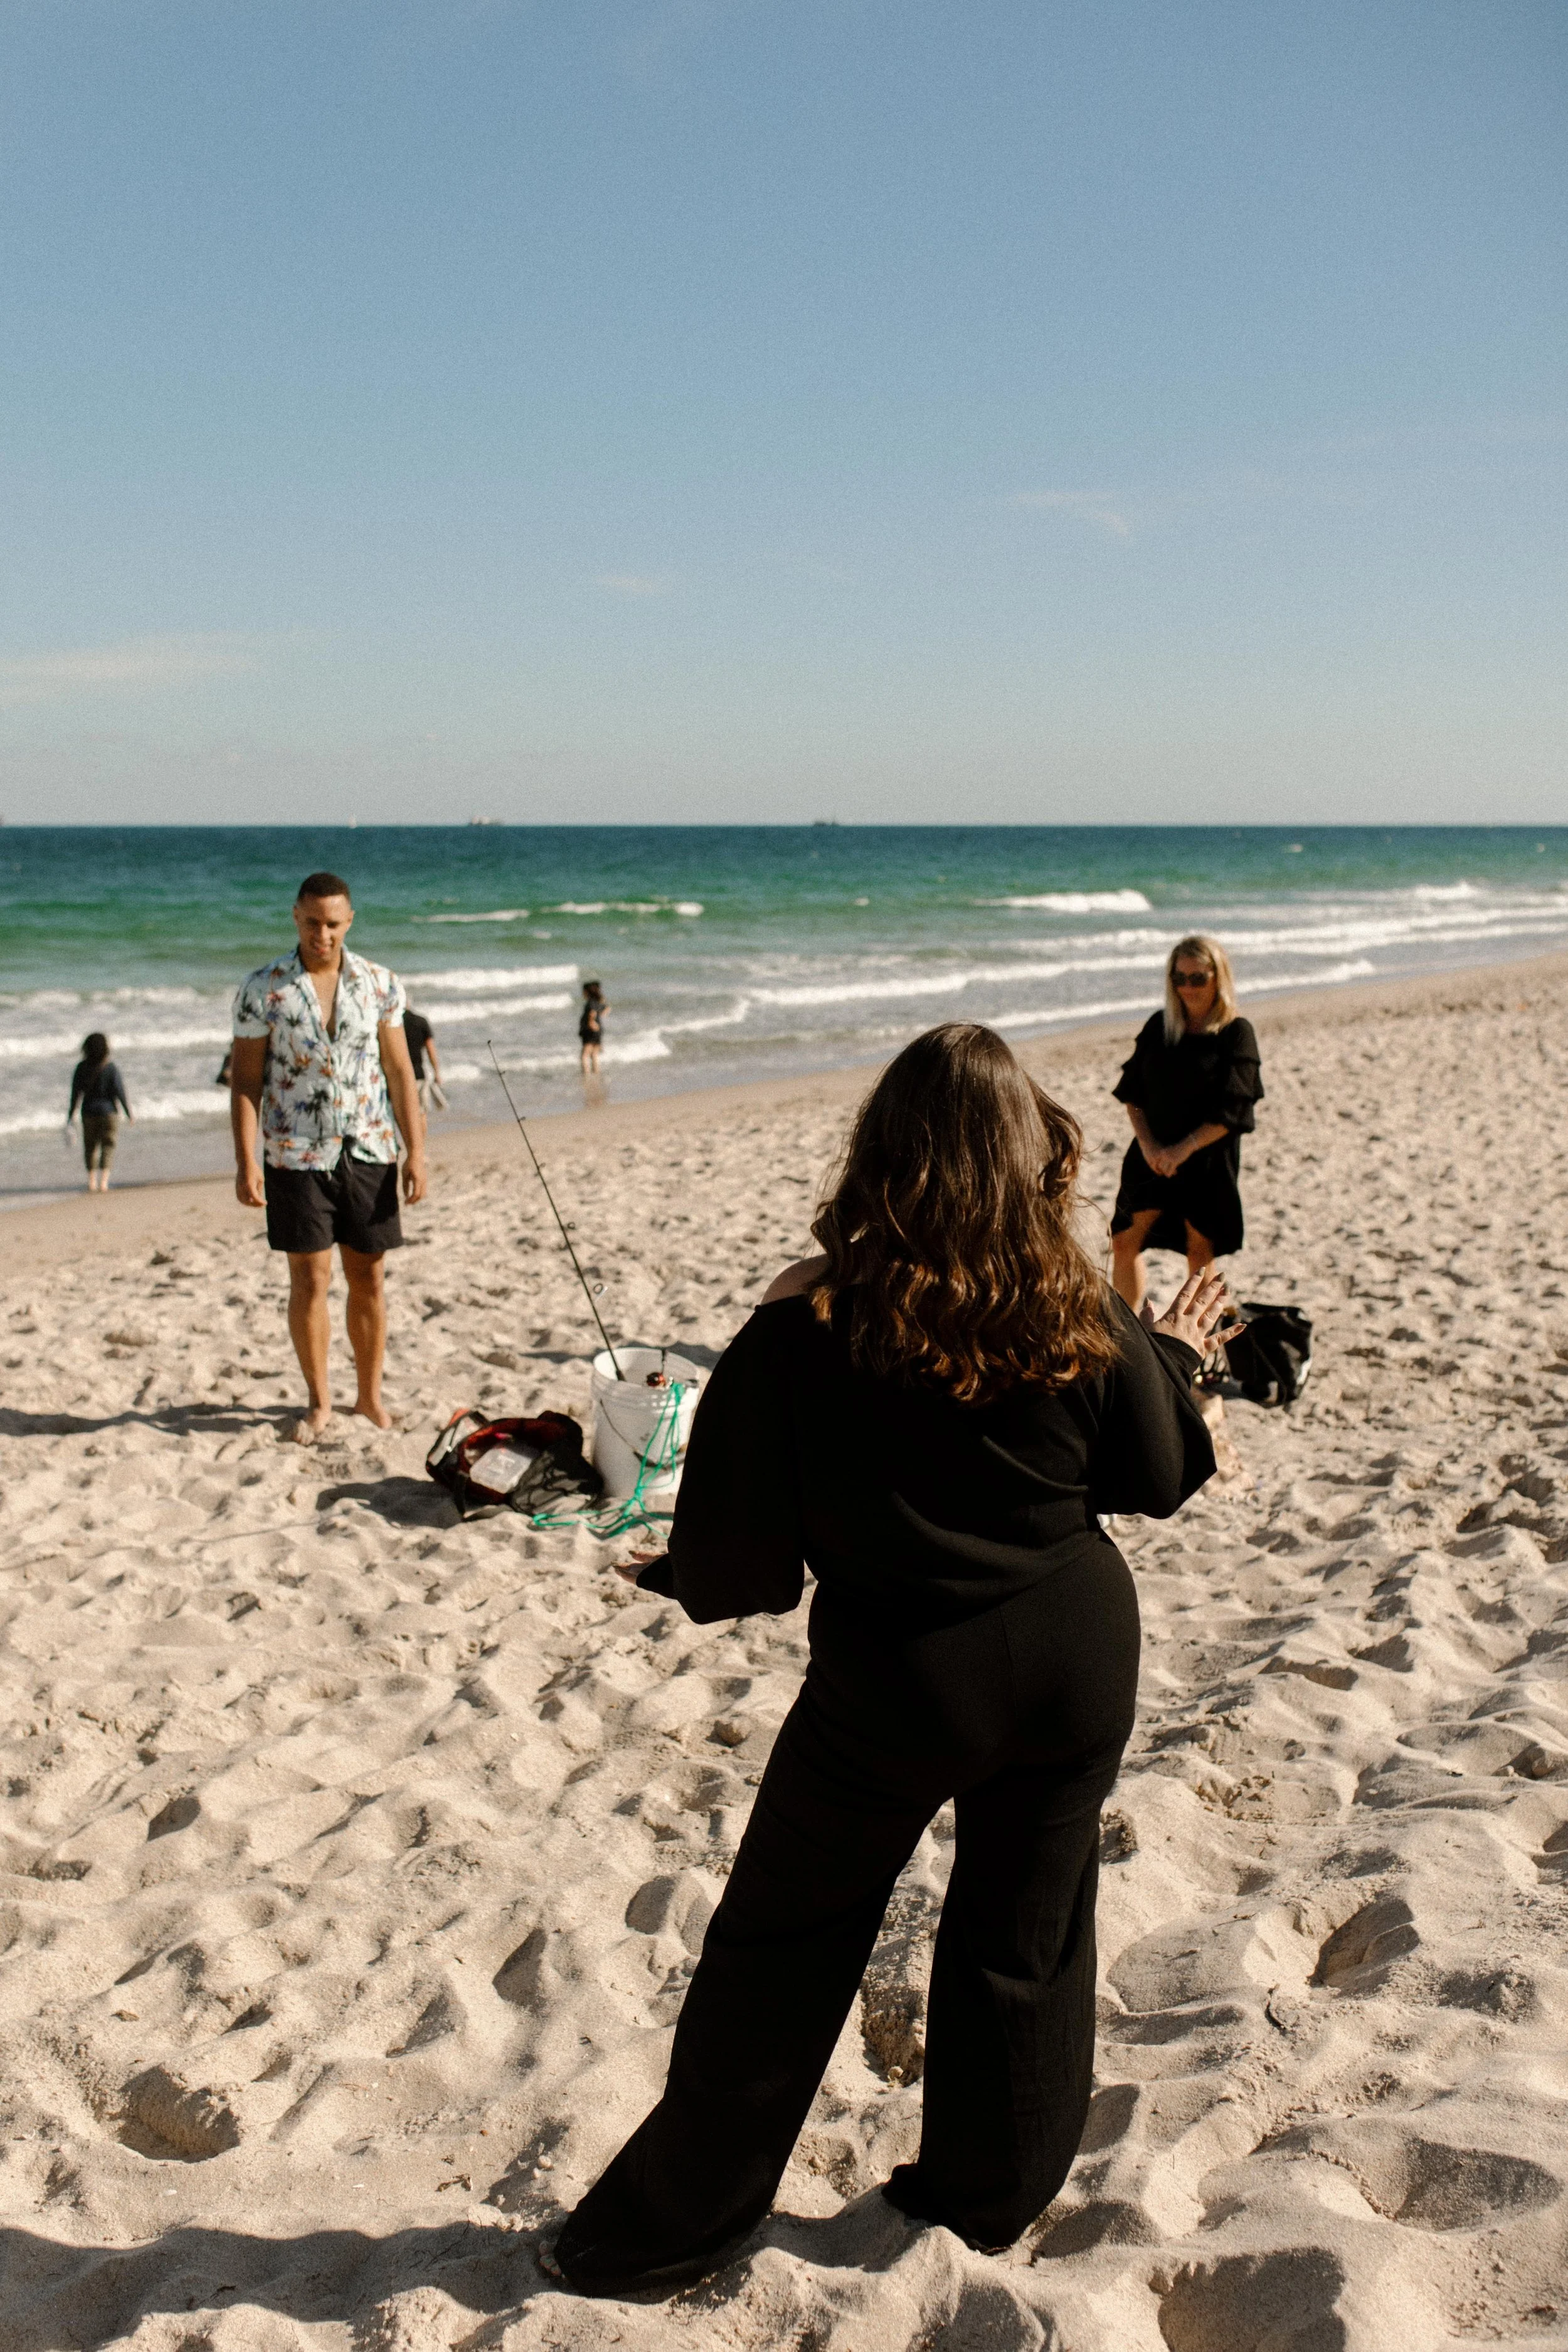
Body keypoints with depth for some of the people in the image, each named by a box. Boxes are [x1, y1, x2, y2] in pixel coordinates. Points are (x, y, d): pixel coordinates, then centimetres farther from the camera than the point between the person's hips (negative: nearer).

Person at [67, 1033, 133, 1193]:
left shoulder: (81, 1068, -4)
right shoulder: (110, 1069, -13)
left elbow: (76, 1094, 0)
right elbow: (120, 1092, -11)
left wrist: (71, 1117, 7)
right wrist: (130, 1113, 0)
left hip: (89, 1112, 3)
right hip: (108, 1112, -3)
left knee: (90, 1146, 17)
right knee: (108, 1146, 3)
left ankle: (91, 1181, 18)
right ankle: (103, 1182, -7)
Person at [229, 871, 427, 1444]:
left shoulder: (380, 984, 2)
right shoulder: (262, 989, -4)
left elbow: (399, 1070, 5)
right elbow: (246, 1080, -2)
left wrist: (415, 1150, -1)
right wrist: (245, 1162, -10)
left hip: (368, 1152, 2)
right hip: (296, 1156, -2)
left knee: (368, 1278, 8)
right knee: (309, 1280, 2)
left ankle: (370, 1392, 23)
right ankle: (319, 1401, 17)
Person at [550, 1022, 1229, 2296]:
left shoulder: (805, 1328, -19)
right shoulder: (1082, 1317, -11)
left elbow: (741, 1544, -13)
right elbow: (1156, 1482, 3)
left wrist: (682, 1578, 9)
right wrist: (1175, 1361, 19)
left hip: (895, 1677, -2)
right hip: (1076, 1658, 3)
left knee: (781, 1948, 13)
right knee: (1024, 1932, 21)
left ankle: (669, 2228, 26)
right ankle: (993, 2194, 38)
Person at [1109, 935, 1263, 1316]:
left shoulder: (1237, 1033, -7)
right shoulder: (1158, 1026, 5)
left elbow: (1230, 1112, -13)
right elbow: (1132, 1093, 3)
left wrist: (1183, 1149, -17)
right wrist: (1148, 1144, -10)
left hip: (1208, 1160, -4)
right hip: (1152, 1156, 4)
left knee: (1200, 1250, 5)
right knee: (1124, 1242, 4)